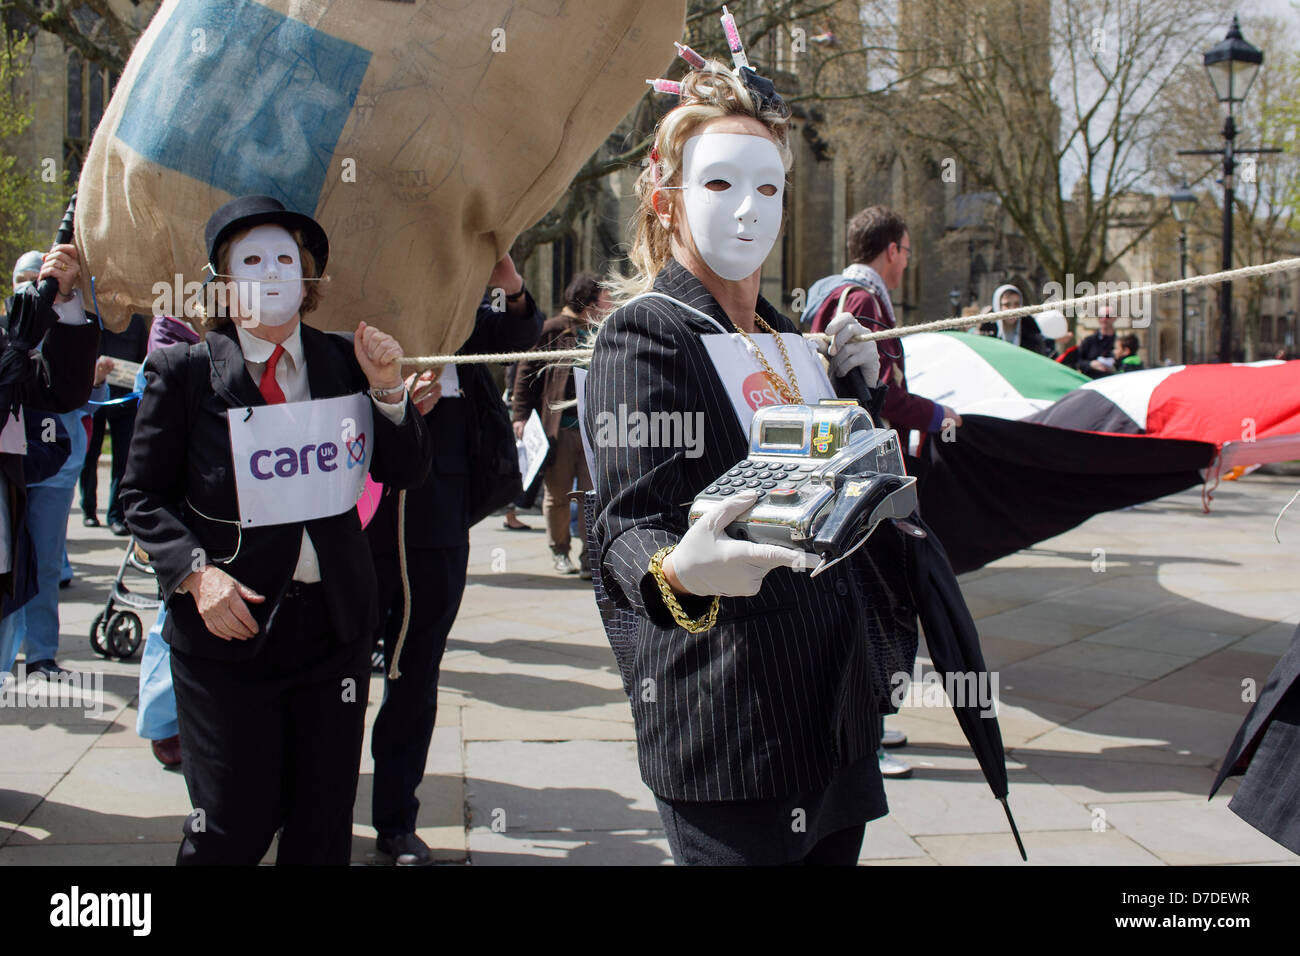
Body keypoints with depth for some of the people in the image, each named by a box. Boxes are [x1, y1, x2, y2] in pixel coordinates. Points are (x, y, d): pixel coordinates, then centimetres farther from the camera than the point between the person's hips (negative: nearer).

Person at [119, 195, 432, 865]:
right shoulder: (185, 369, -3)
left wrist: (387, 389, -9)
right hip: (229, 625, -3)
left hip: (334, 625, 3)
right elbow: (142, 496, -1)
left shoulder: (343, 361, 7)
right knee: (235, 826, 1)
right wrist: (196, 571, -15)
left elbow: (406, 472, 7)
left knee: (325, 822, 10)